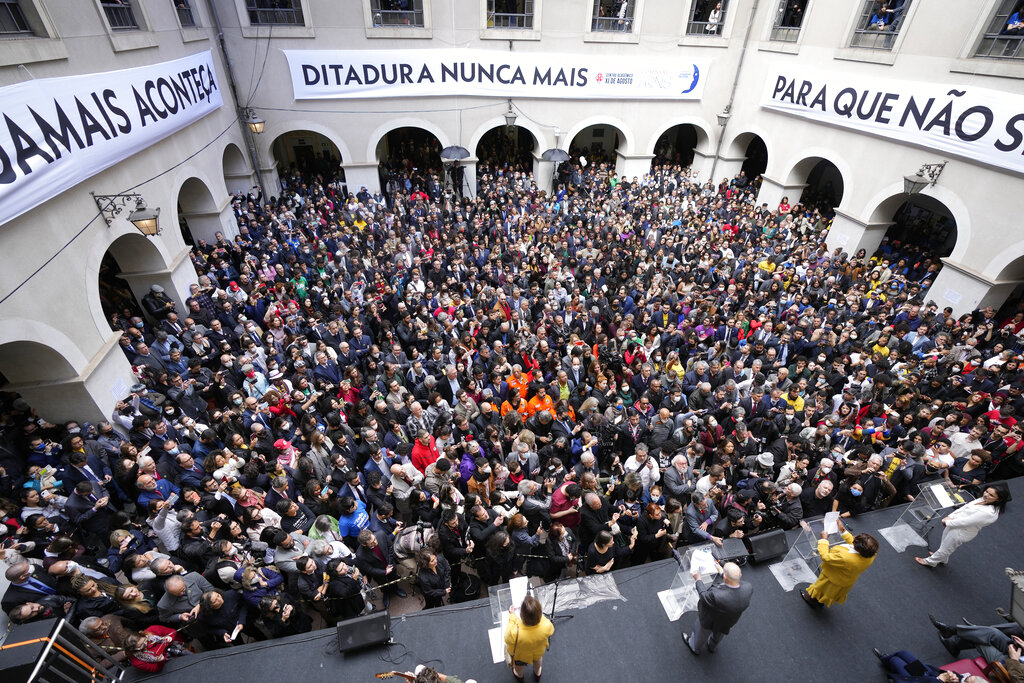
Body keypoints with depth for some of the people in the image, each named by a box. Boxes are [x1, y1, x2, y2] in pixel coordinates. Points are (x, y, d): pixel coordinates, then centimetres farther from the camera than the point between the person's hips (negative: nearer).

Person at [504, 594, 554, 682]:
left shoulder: (515, 632, -47)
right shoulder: (547, 626, -41)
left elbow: (507, 640, -21)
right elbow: (551, 632, -14)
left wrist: (512, 617, -17)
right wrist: (539, 615, -9)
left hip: (520, 655, -1)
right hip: (539, 651, 2)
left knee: (519, 664, 36)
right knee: (538, 659, 39)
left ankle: (519, 676, 65)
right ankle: (538, 673, 67)